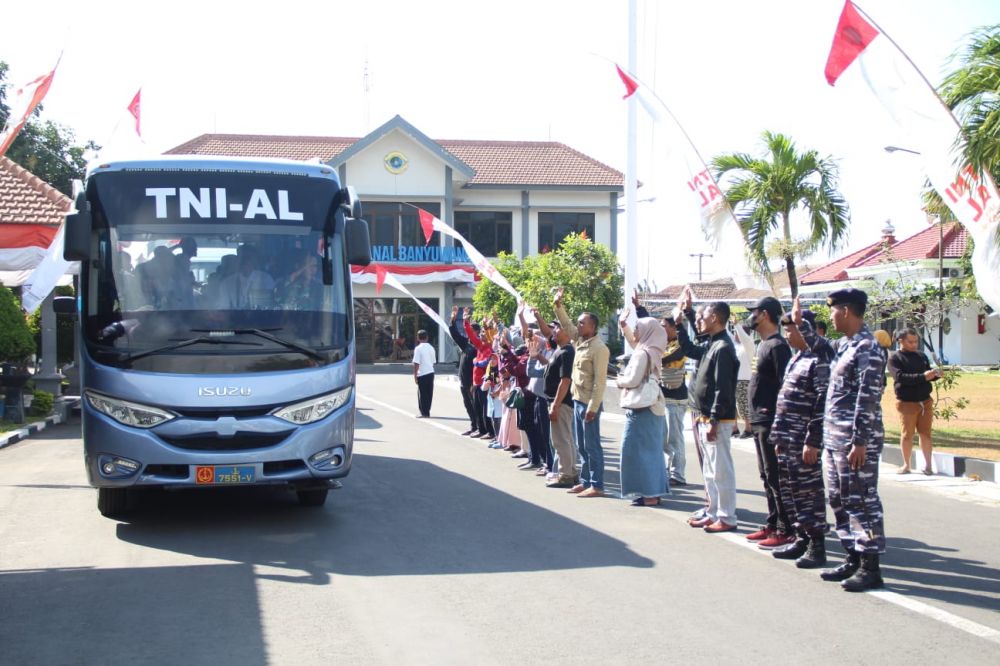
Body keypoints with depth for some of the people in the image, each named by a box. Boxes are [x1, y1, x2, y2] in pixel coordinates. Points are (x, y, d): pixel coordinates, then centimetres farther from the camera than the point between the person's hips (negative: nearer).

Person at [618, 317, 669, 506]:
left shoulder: (642, 354, -18)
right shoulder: (650, 351, 10)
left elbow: (633, 380, -22)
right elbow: (634, 342, 32)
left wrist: (619, 381, -4)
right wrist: (624, 327, 25)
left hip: (641, 408, -9)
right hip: (650, 407, 10)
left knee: (638, 450, -5)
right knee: (651, 451, 12)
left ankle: (648, 494, -5)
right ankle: (654, 491, 15)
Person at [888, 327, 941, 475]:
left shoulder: (921, 356, 12)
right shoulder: (895, 358, -4)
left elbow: (928, 373, 18)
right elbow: (900, 377, -18)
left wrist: (936, 374, -6)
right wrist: (923, 377, -27)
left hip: (925, 401, 4)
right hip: (907, 402, -4)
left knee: (925, 433, 4)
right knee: (907, 435, 3)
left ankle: (928, 465, 9)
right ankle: (906, 465, 15)